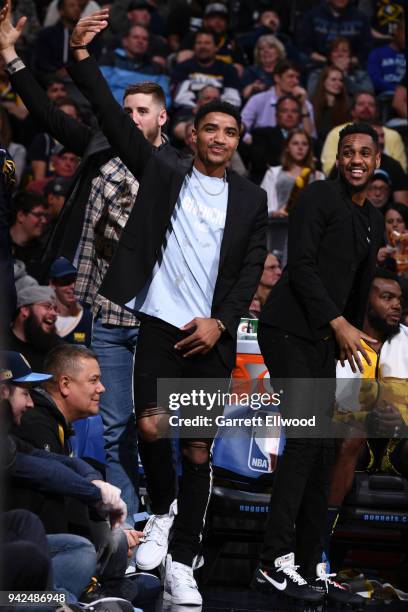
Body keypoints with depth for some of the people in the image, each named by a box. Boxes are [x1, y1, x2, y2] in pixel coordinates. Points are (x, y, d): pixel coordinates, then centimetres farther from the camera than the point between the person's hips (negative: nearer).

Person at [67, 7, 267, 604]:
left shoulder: (251, 198, 8)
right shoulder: (163, 171, 6)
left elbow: (252, 270, 5)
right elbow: (116, 121, -4)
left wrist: (219, 323, -8)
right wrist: (83, 59, -16)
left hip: (214, 335, 1)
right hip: (162, 323, -1)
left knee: (198, 451, 1)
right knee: (151, 426, -17)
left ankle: (181, 565, 8)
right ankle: (163, 511, 13)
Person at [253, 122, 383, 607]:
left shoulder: (374, 222, 18)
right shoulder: (319, 197, -6)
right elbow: (301, 266, -14)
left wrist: (352, 339, 25)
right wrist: (339, 323, -20)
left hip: (324, 339, 8)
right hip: (289, 327, -8)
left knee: (321, 452, 4)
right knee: (306, 436, -19)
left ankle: (309, 569, 6)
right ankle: (274, 562, -20)